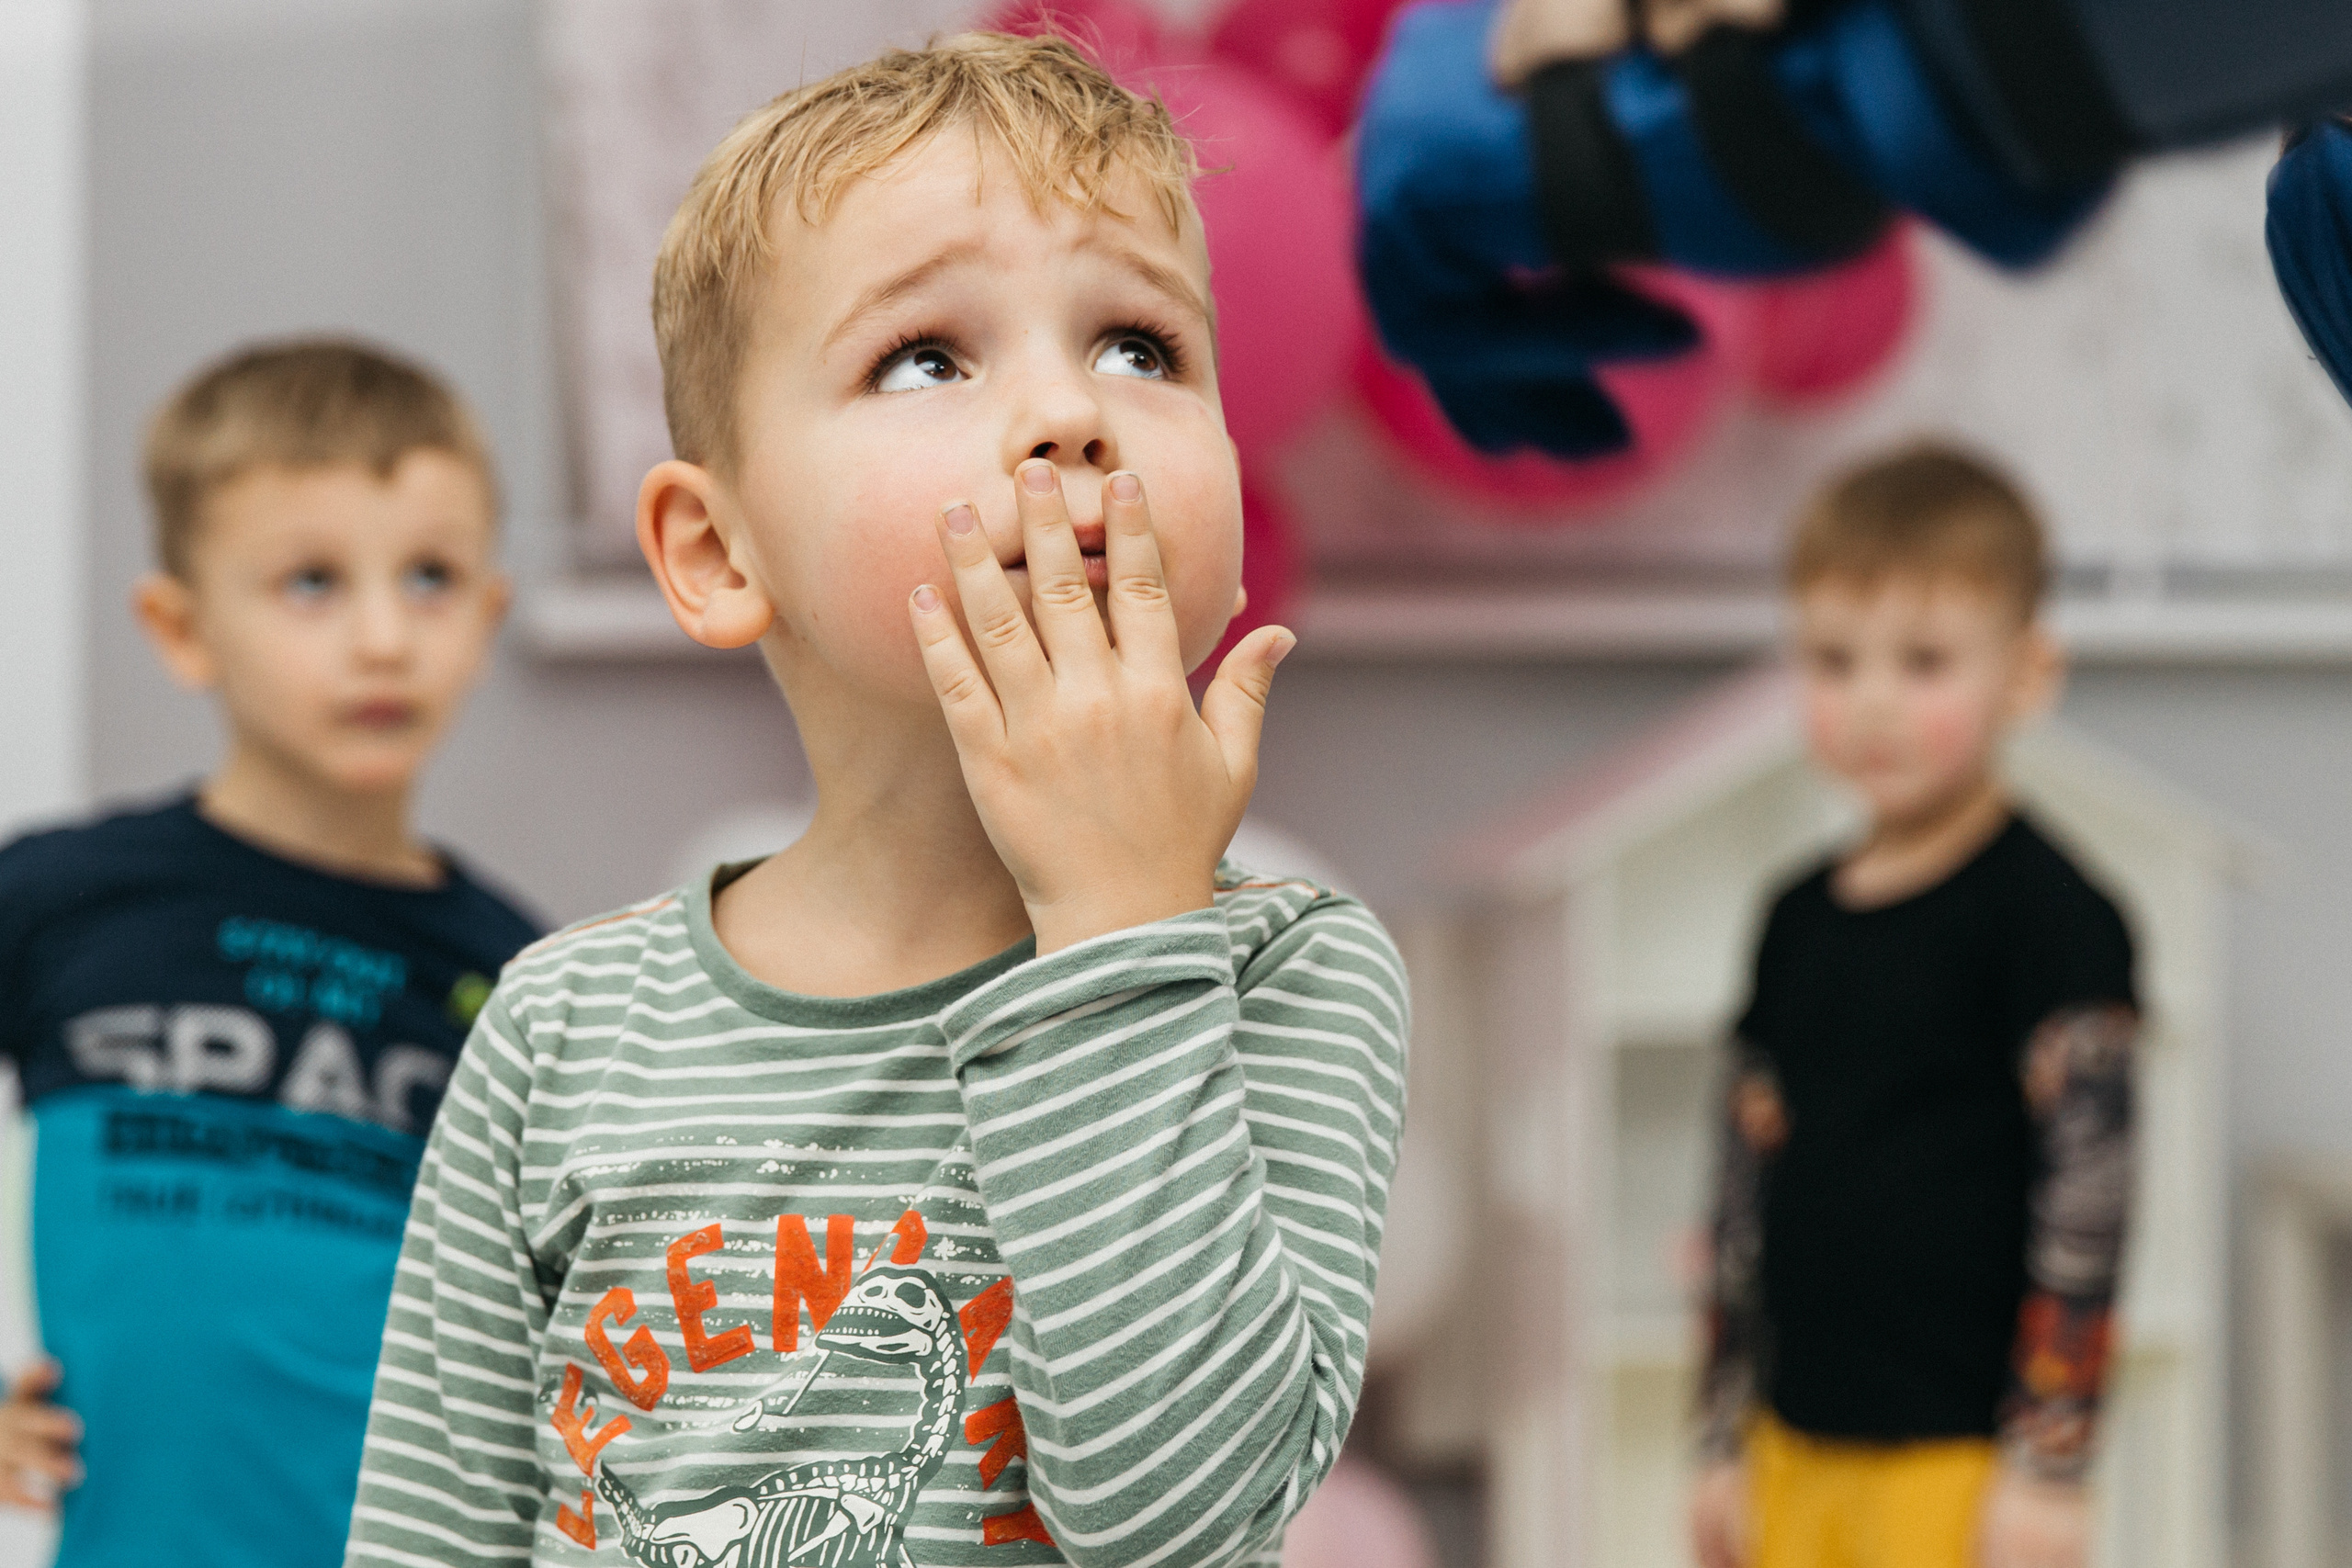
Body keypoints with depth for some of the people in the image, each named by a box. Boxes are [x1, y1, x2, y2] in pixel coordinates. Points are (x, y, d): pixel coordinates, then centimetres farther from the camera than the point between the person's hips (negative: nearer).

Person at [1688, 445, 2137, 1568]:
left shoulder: (2046, 914, -9)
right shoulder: (1800, 921, 11)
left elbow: (2088, 1198, -13)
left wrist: (2049, 1468, -15)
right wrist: (1724, 1442, 16)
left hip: (1959, 1458, -7)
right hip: (1798, 1453, 7)